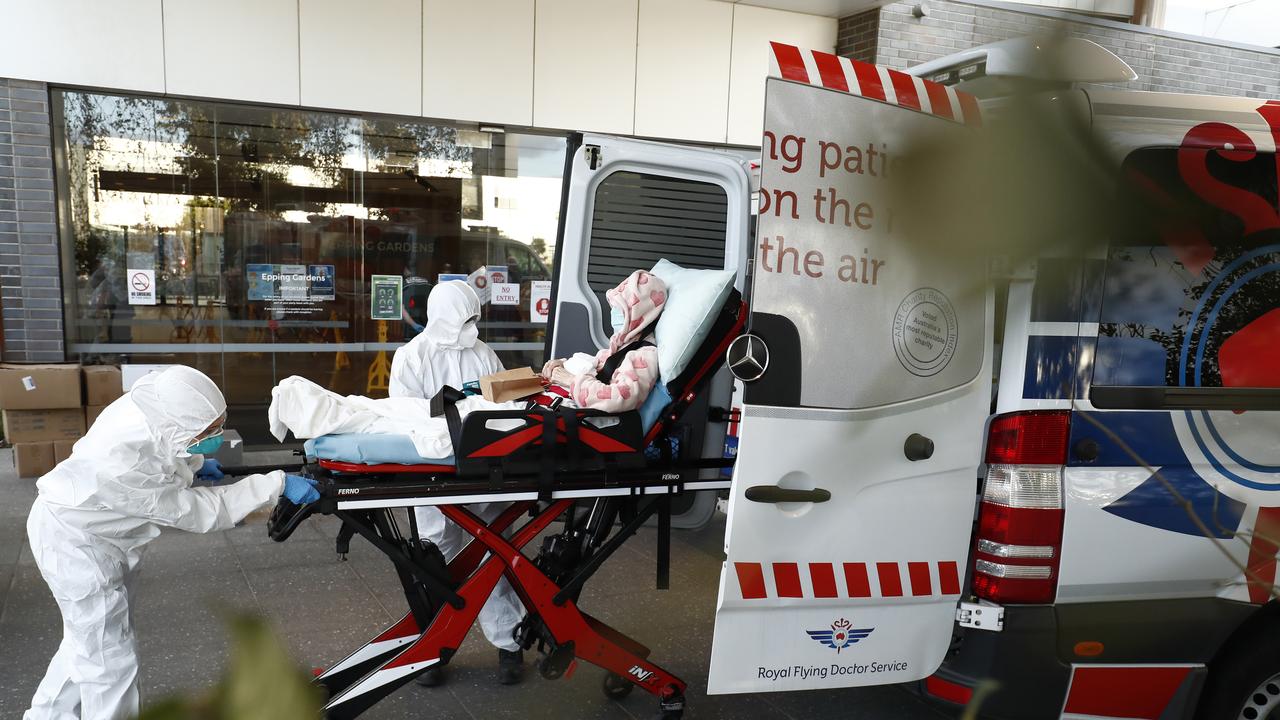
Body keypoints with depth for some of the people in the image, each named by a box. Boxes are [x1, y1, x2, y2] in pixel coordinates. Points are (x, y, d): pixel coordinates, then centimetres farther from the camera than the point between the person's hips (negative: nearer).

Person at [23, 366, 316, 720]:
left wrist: (193, 462, -3)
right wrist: (276, 484, -30)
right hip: (75, 542, -8)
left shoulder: (156, 397, -22)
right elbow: (198, 512, -29)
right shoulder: (125, 466, -41)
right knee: (110, 656, 2)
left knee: (88, 639, 24)